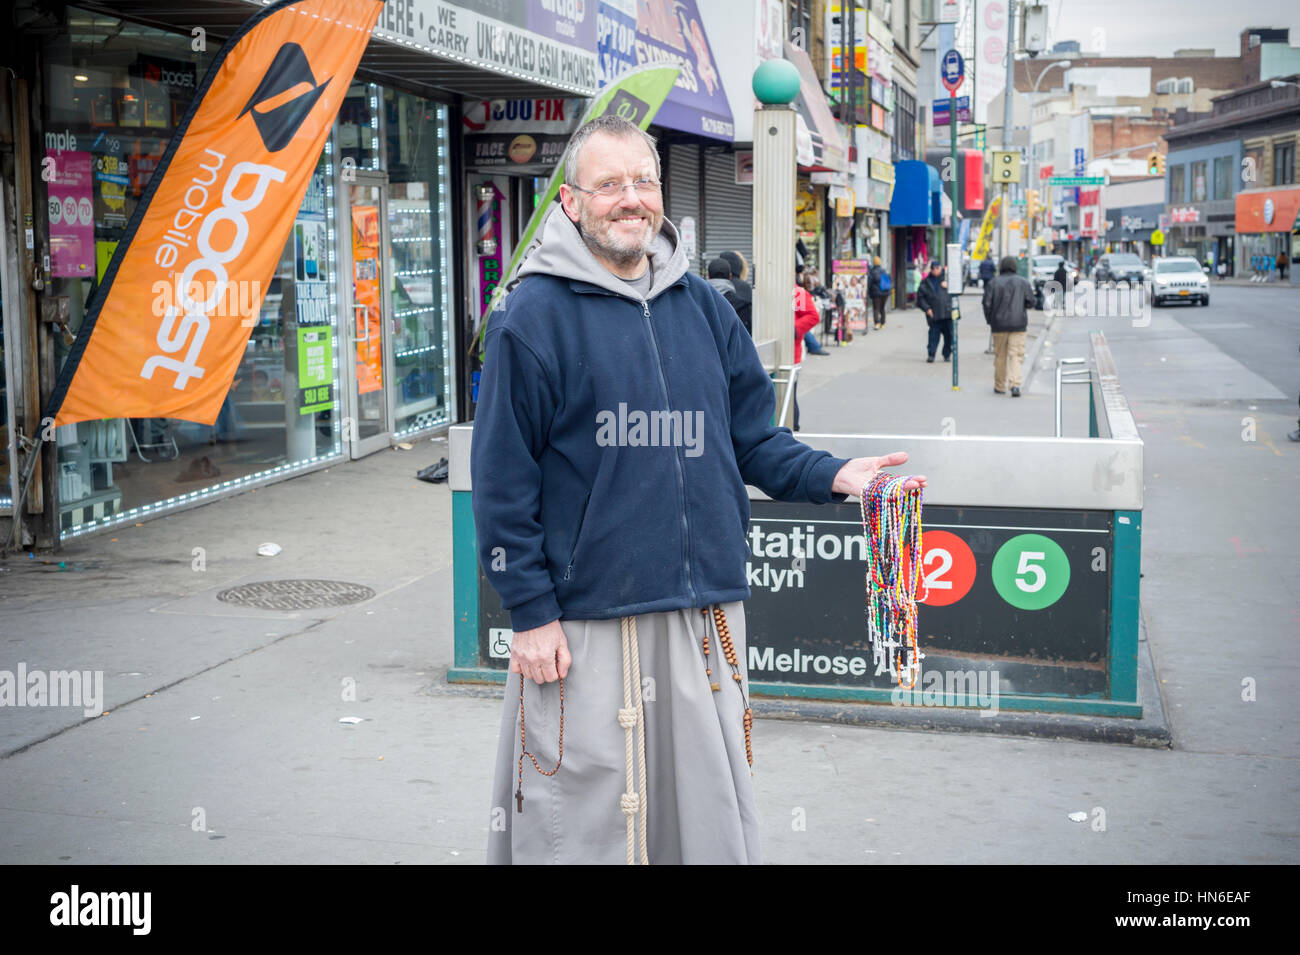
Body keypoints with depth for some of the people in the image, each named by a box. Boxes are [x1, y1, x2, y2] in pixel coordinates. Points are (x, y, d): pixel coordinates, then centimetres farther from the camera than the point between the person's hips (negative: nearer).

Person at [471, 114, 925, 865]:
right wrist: (530, 612, -10)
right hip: (584, 624, -5)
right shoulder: (533, 314, -6)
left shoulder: (704, 306, 10)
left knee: (711, 809, 15)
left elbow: (752, 438, 14)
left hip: (707, 613, 5)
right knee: (582, 817, 6)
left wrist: (832, 476, -4)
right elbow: (503, 478, -7)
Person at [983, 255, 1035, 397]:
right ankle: (1015, 384, -18)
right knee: (1016, 355, -2)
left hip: (999, 325, 0)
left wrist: (989, 320, 8)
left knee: (1000, 356, 11)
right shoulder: (1023, 282, 0)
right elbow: (1030, 302, 0)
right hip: (1018, 324, 0)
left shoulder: (993, 283, -2)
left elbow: (987, 304, -5)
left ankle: (999, 386, 17)